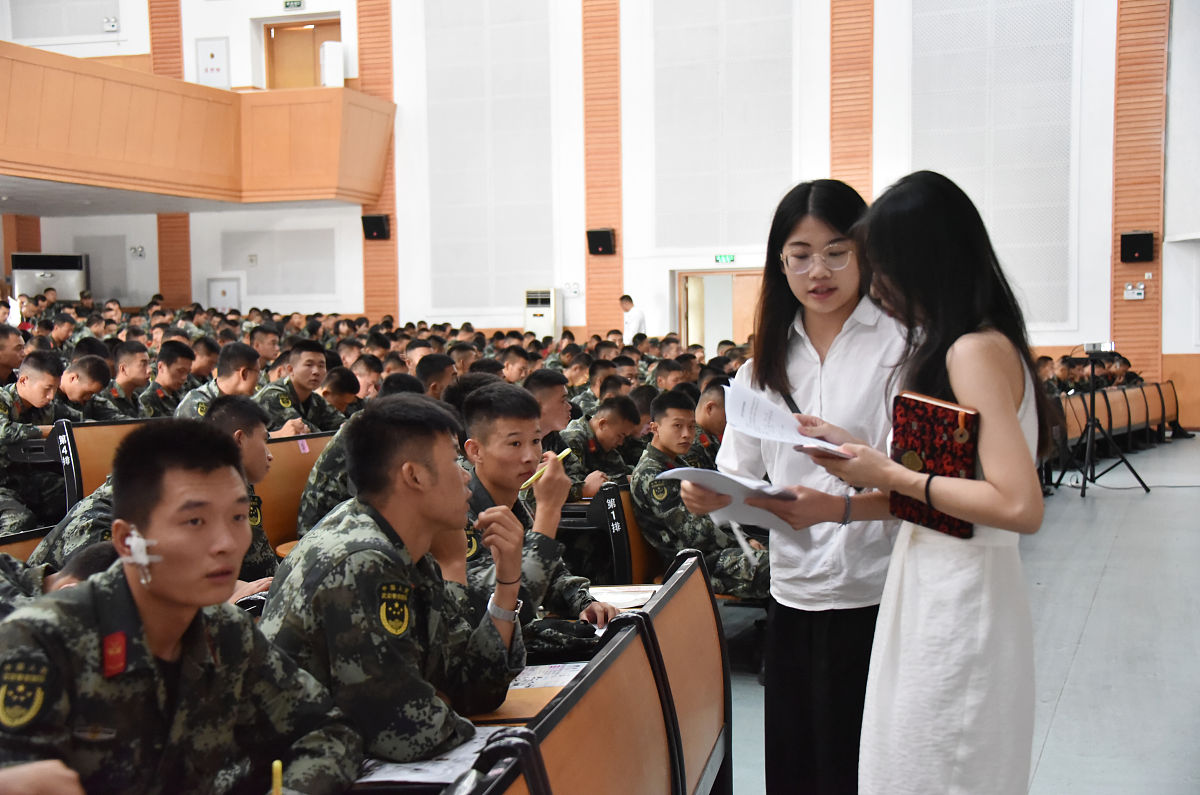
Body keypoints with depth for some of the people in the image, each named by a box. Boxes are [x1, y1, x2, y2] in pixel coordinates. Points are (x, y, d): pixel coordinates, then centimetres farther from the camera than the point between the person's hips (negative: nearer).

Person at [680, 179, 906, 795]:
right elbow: (739, 471, 8)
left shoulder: (900, 344, -6)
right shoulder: (769, 358, 11)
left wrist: (841, 506, -29)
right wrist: (711, 496, -13)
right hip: (793, 594, 5)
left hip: (876, 598, -5)